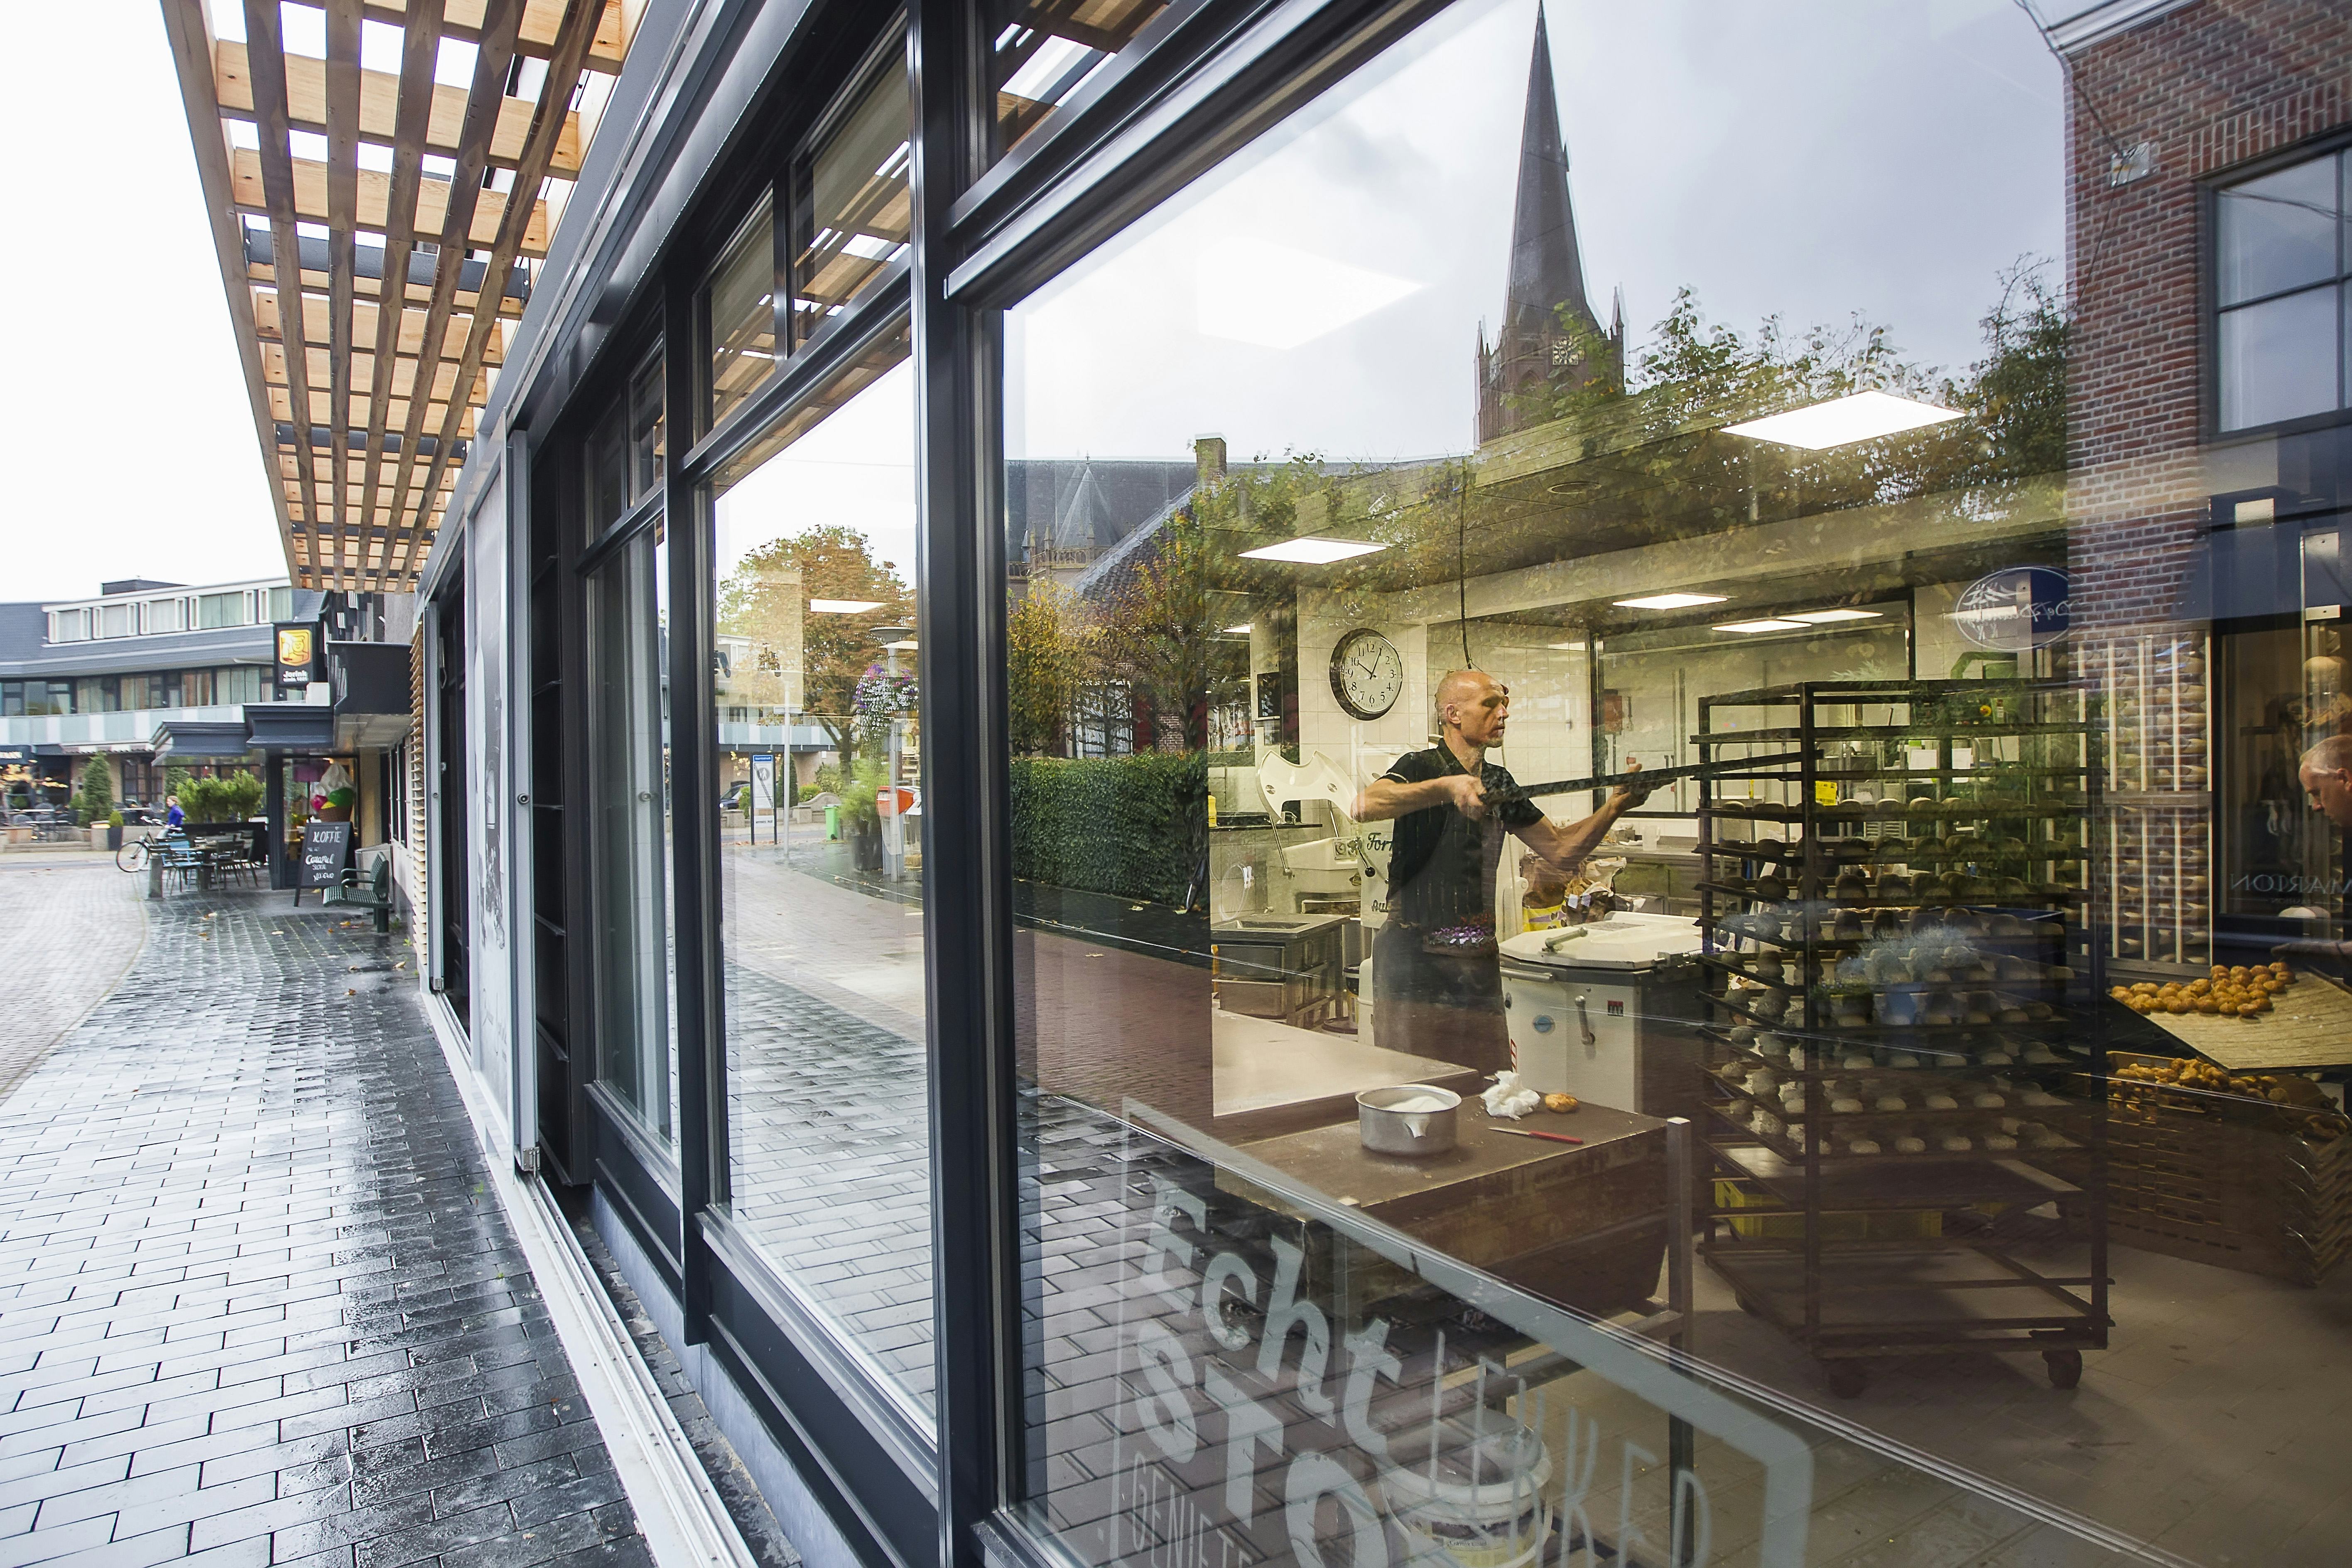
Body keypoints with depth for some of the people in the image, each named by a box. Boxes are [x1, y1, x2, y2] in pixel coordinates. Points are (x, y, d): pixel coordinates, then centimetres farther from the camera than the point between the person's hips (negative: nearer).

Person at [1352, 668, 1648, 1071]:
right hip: (1415, 961, -6)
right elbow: (1364, 807, -29)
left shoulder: (1499, 782, 13)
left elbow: (1562, 851, 15)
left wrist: (1615, 806, 1)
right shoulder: (1422, 767, -8)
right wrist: (1448, 786, -36)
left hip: (1479, 959, 6)